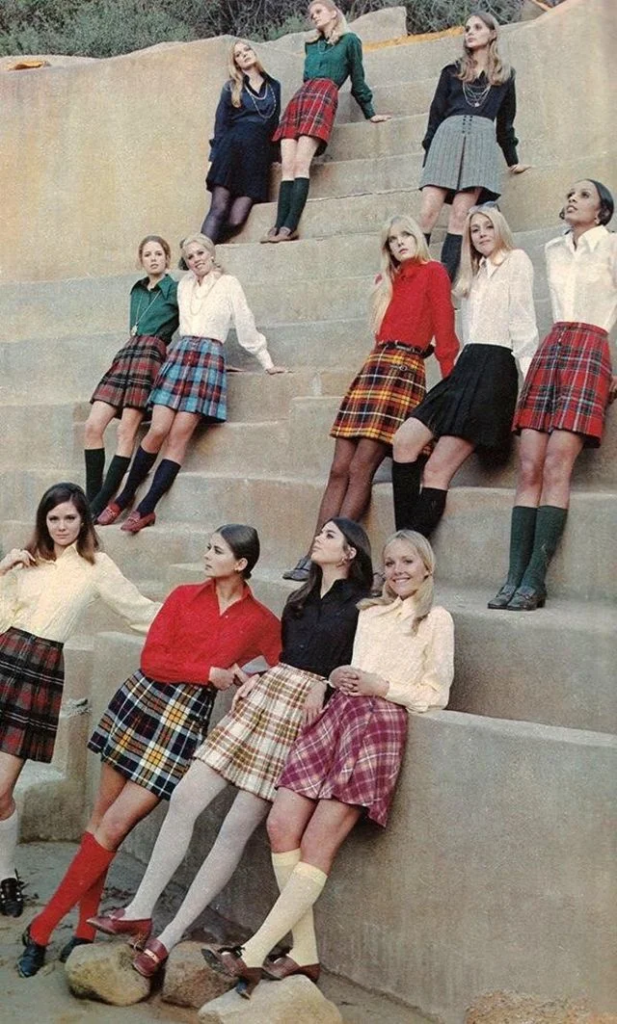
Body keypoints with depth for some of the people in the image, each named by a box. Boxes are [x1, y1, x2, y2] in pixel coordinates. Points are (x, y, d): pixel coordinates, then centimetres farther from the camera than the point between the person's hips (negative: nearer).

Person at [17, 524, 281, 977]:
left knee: (114, 827, -6)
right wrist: (210, 673, -9)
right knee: (101, 817, 5)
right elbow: (151, 660, -3)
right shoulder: (185, 597, 4)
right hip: (139, 702, 3)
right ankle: (86, 930, 17)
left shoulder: (262, 623, -1)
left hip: (185, 723, -3)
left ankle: (42, 930, 5)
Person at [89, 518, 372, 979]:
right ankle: (141, 909, 5)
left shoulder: (362, 606, 1)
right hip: (263, 697, 7)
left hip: (303, 716, -7)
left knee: (236, 829, -7)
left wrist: (324, 684, -18)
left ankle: (170, 938, 0)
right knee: (184, 798, -4)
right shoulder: (302, 599, 22)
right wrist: (256, 678, 5)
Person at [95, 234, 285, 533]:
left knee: (178, 437, -12)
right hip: (179, 355, 4)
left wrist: (266, 362, 10)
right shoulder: (184, 286, 18)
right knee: (157, 431, -10)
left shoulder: (228, 284, 5)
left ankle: (145, 508, -14)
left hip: (209, 359, -4)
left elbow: (245, 326, 8)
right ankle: (123, 499, -1)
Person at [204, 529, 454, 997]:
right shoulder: (370, 612, 25)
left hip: (380, 724, -6)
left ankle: (254, 954, -10)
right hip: (338, 712, 6)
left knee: (316, 847, -11)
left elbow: (436, 695, 4)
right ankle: (304, 953, -3)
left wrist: (380, 686, -8)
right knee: (281, 826, -10)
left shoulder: (437, 621, 8)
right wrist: (337, 676, 4)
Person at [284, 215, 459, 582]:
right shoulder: (387, 281, 25)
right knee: (340, 469, -2)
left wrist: (453, 381, -8)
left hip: (405, 370, -7)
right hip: (374, 366, 7)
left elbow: (444, 331, -3)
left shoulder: (433, 272, 4)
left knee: (360, 469, -15)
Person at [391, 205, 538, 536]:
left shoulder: (516, 261, 4)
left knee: (436, 470, -15)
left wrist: (529, 373, -13)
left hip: (494, 368, -8)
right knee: (404, 441, -8)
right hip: (466, 366, 8)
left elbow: (522, 322, -6)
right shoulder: (476, 273, 26)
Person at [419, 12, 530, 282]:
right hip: (447, 136, 1)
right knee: (428, 212, -14)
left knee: (460, 215, -14)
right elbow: (436, 114, 17)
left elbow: (505, 122, 25)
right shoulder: (452, 72, 19)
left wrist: (512, 160, 27)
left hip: (482, 140, -1)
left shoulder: (505, 75, 19)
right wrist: (428, 153, 9)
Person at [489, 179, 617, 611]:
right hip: (550, 350, 5)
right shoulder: (554, 250, 22)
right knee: (529, 468, -8)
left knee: (555, 467, -17)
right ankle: (514, 577, -12)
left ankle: (534, 582, -20)